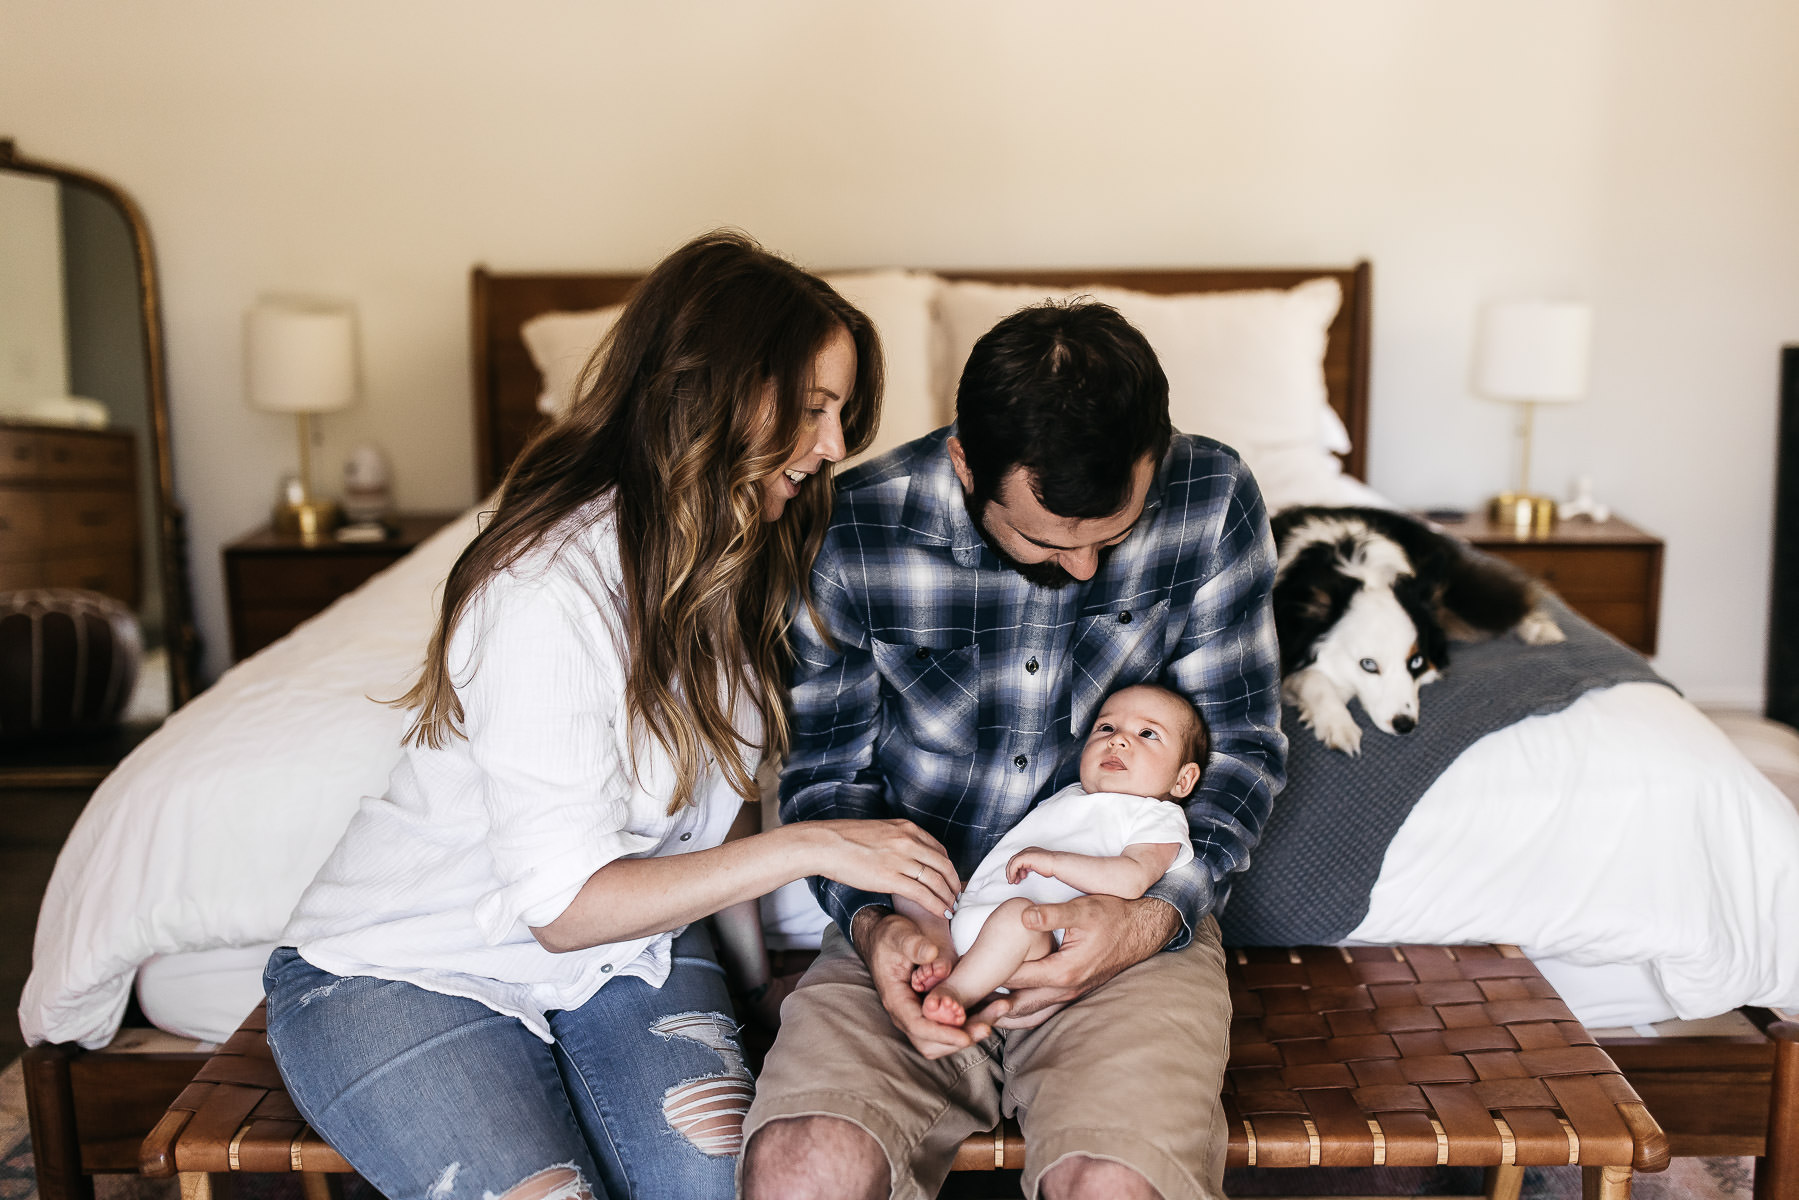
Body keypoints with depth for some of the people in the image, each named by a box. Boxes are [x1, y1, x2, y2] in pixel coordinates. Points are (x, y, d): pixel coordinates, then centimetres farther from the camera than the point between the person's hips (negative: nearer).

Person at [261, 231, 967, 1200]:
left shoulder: (741, 563, -1)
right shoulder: (550, 592, -27)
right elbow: (564, 904, -23)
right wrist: (805, 847, -25)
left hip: (624, 950, 5)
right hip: (405, 969, -5)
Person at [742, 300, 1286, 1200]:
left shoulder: (1212, 502, -9)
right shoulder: (855, 535, -10)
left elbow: (1239, 744, 0)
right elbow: (827, 771, 3)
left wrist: (1159, 912, -16)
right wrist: (870, 921, -16)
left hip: (1130, 927, 0)